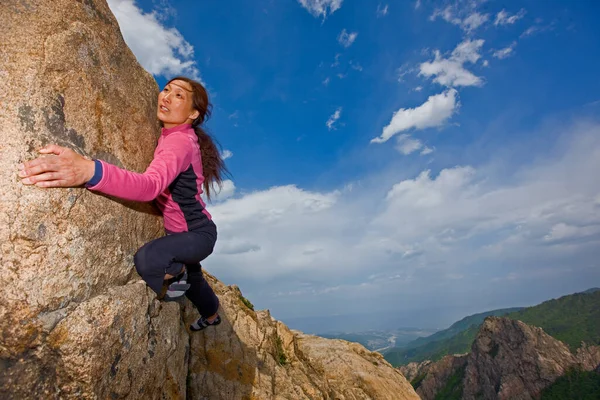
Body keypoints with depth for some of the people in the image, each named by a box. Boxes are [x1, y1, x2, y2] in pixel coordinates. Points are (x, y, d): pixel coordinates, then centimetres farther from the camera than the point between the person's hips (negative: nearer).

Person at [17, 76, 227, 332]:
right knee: (191, 279, 33)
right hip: (188, 231, 9)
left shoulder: (180, 141, -28)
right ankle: (211, 315, 64)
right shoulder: (175, 136, 2)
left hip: (198, 234, -9)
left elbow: (152, 185, -47)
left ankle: (176, 273, -1)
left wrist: (91, 171, -60)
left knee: (147, 260, -38)